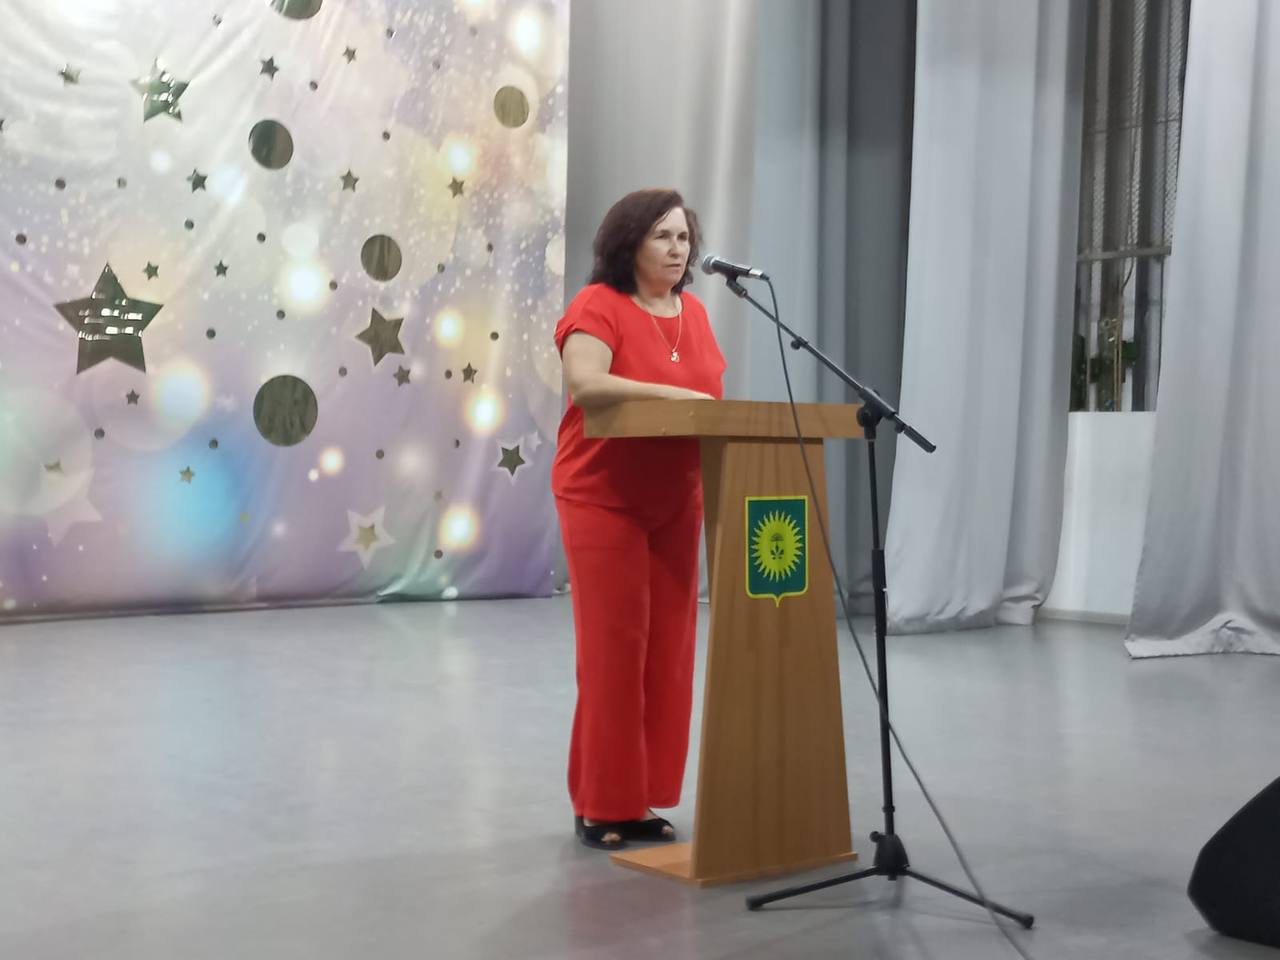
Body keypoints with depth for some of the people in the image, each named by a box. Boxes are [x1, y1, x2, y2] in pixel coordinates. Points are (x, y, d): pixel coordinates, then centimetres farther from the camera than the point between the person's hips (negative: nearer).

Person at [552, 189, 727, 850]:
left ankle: (643, 799, 17)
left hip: (674, 503, 7)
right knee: (612, 649, -5)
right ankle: (599, 804, 7)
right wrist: (671, 394, -31)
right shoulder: (598, 306, -11)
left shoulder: (695, 312, 11)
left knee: (669, 649, 6)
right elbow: (584, 383, -28)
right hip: (603, 499, -7)